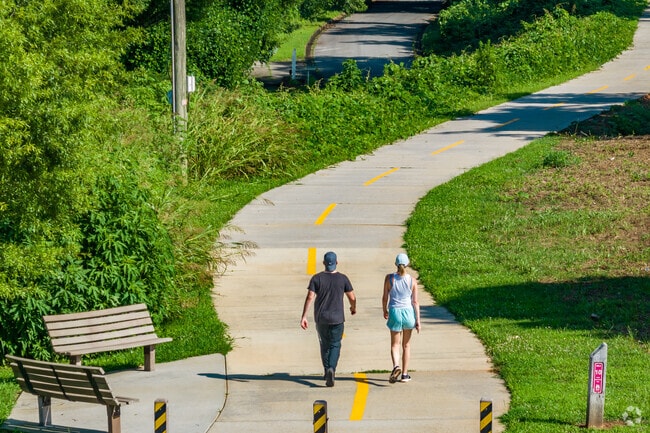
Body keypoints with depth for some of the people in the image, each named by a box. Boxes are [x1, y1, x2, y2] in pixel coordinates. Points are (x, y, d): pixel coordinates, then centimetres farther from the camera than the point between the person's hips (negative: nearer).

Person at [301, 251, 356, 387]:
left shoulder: (317, 278, -4)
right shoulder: (343, 279, -4)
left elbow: (310, 297, -11)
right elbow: (352, 298, 1)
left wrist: (304, 317, -10)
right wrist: (353, 308, 24)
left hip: (321, 318, 1)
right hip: (337, 318, -1)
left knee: (324, 345, 19)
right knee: (335, 345, 3)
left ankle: (327, 371, 26)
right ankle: (332, 369, -22)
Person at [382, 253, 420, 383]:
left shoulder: (389, 278, -7)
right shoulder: (412, 280, -5)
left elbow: (385, 297, -1)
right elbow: (415, 302, -4)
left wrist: (385, 311, 17)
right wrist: (418, 320, 0)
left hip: (394, 313, -1)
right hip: (408, 312, 1)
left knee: (395, 344, 6)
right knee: (406, 345, 15)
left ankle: (396, 366, -23)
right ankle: (404, 374, 19)